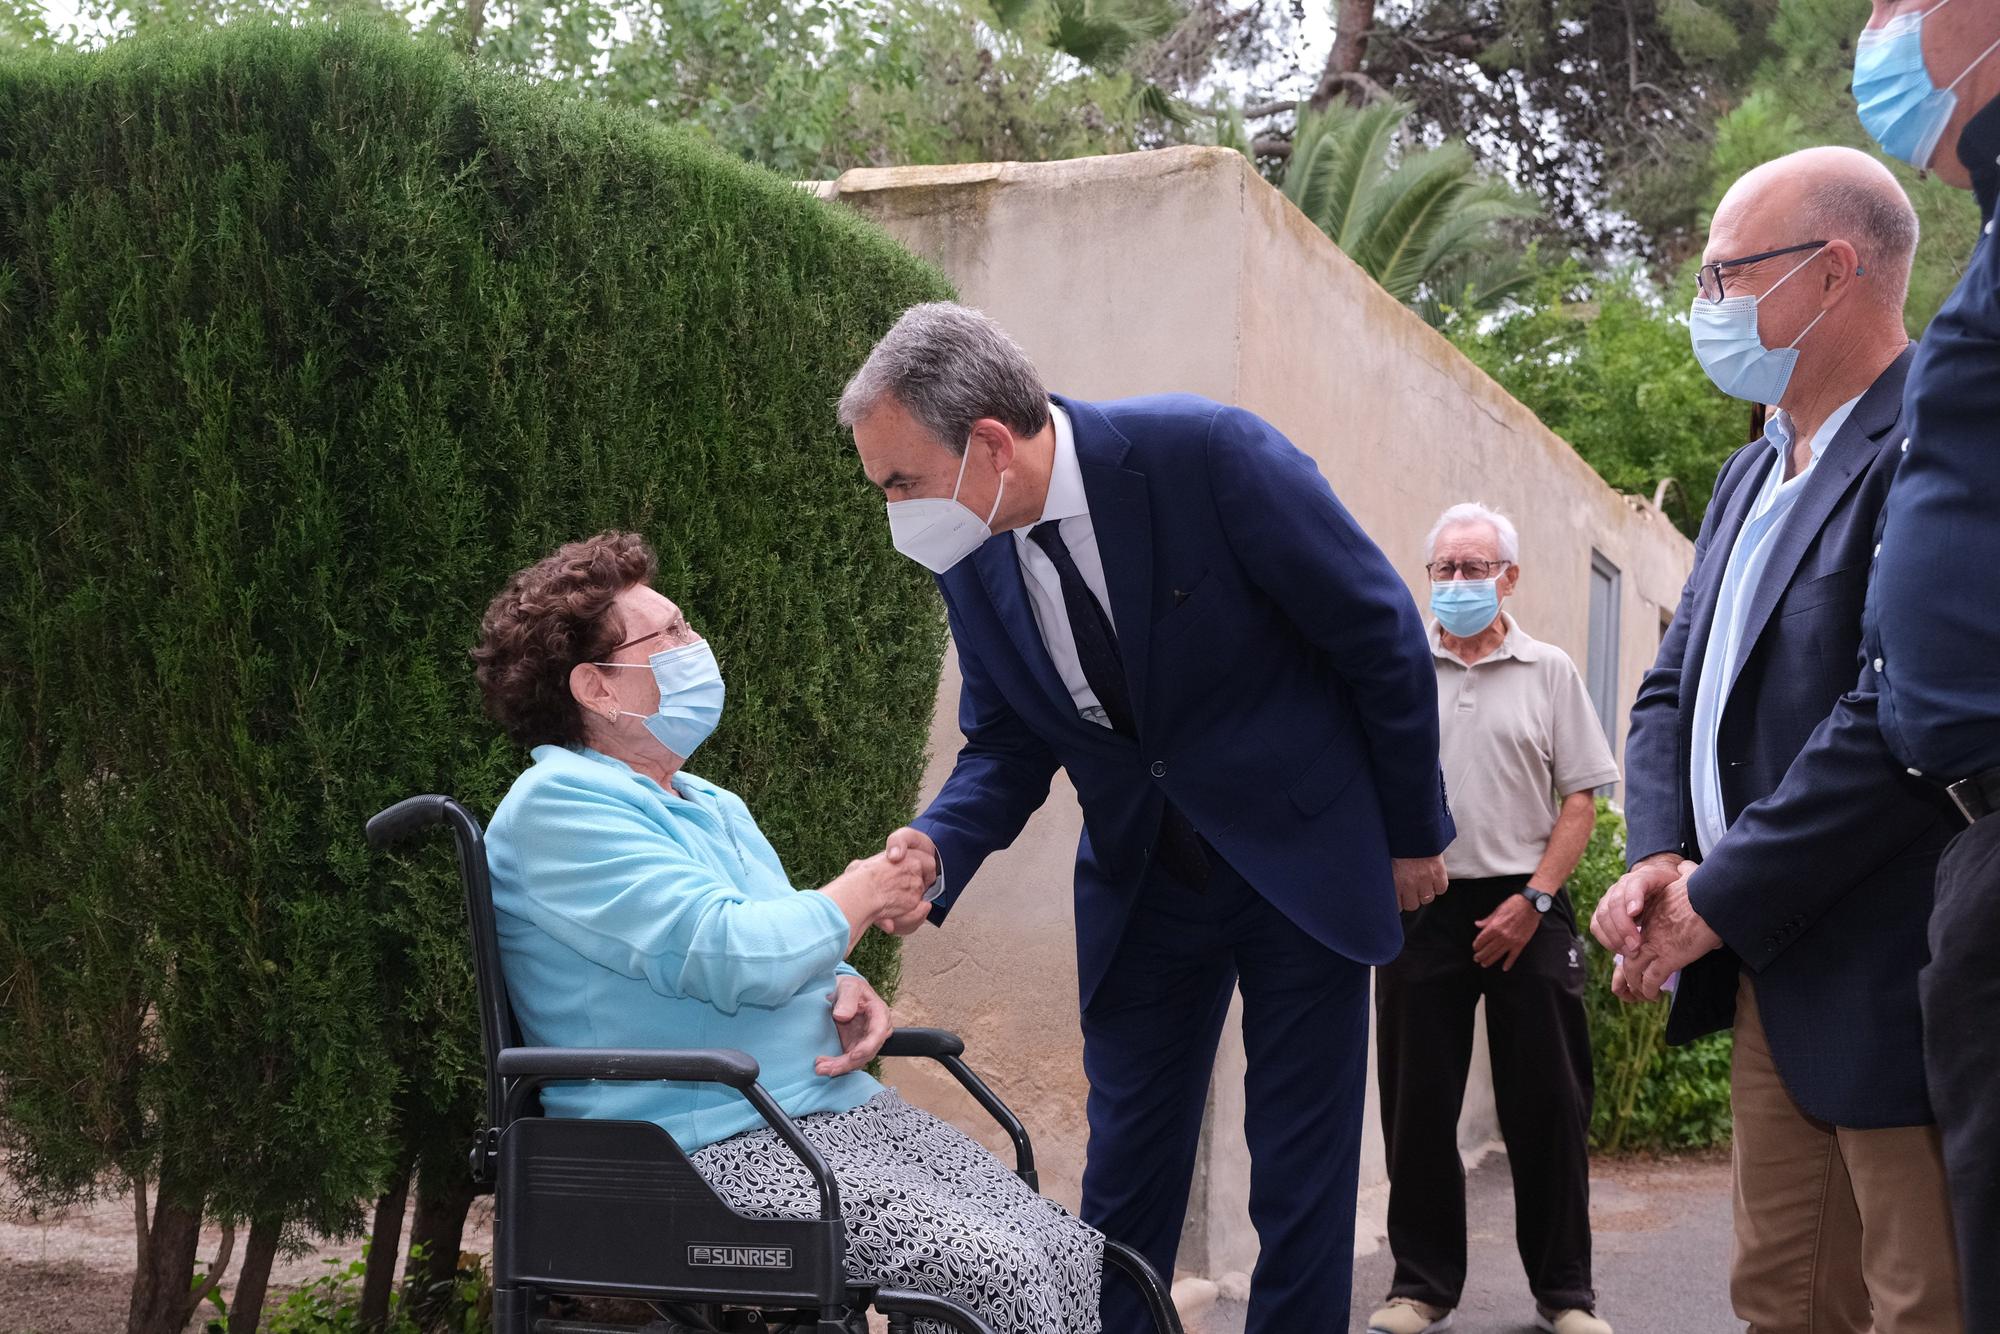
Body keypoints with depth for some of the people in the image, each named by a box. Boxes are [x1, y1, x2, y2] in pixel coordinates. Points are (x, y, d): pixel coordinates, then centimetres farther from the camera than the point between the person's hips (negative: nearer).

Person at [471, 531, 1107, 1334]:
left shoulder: (712, 807, 21)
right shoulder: (557, 807, -10)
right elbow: (725, 956, -21)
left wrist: (851, 993, 5)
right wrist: (855, 901, -4)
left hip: (844, 1109, 9)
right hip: (717, 1148, -9)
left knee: (1070, 1255, -8)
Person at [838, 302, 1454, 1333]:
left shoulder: (1208, 453, -24)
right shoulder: (971, 556, -7)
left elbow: (1379, 630, -14)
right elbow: (1005, 747, 3)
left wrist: (1413, 832, -6)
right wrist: (936, 849, -18)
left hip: (1303, 853, -4)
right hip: (1139, 881, 4)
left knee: (1302, 1170, 4)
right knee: (1124, 1170, 9)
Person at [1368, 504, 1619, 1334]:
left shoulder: (1549, 672, 6)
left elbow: (1579, 801, 3)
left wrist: (1531, 901, -6)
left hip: (1523, 907, 0)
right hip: (1421, 904, 1)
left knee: (1547, 1106, 3)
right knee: (1418, 1104, 4)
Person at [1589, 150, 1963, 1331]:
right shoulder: (1752, 472, 17)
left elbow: (1902, 716, -23)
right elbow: (1674, 686, 17)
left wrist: (1716, 903, -16)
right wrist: (1659, 857, -2)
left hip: (1890, 989, -9)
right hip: (1769, 977, 9)